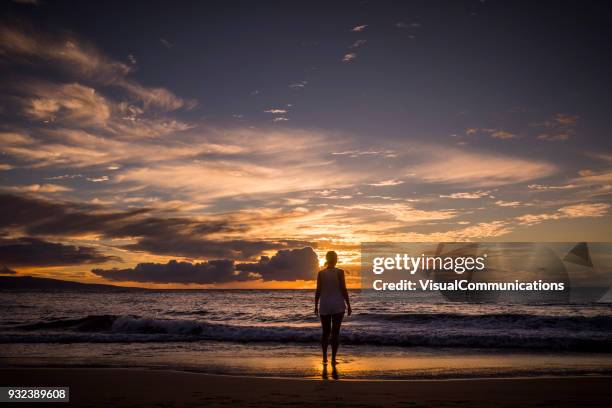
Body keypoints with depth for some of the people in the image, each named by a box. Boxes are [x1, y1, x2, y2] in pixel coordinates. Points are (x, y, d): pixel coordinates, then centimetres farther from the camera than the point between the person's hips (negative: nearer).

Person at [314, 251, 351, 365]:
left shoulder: (321, 273, -1)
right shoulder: (339, 272, -7)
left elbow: (318, 291, -1)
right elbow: (344, 290, -8)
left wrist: (316, 306, 8)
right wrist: (348, 305, -1)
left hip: (324, 306, 2)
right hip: (338, 306, -2)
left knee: (325, 332, 12)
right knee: (335, 332, 3)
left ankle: (324, 358, 8)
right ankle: (333, 359, 2)